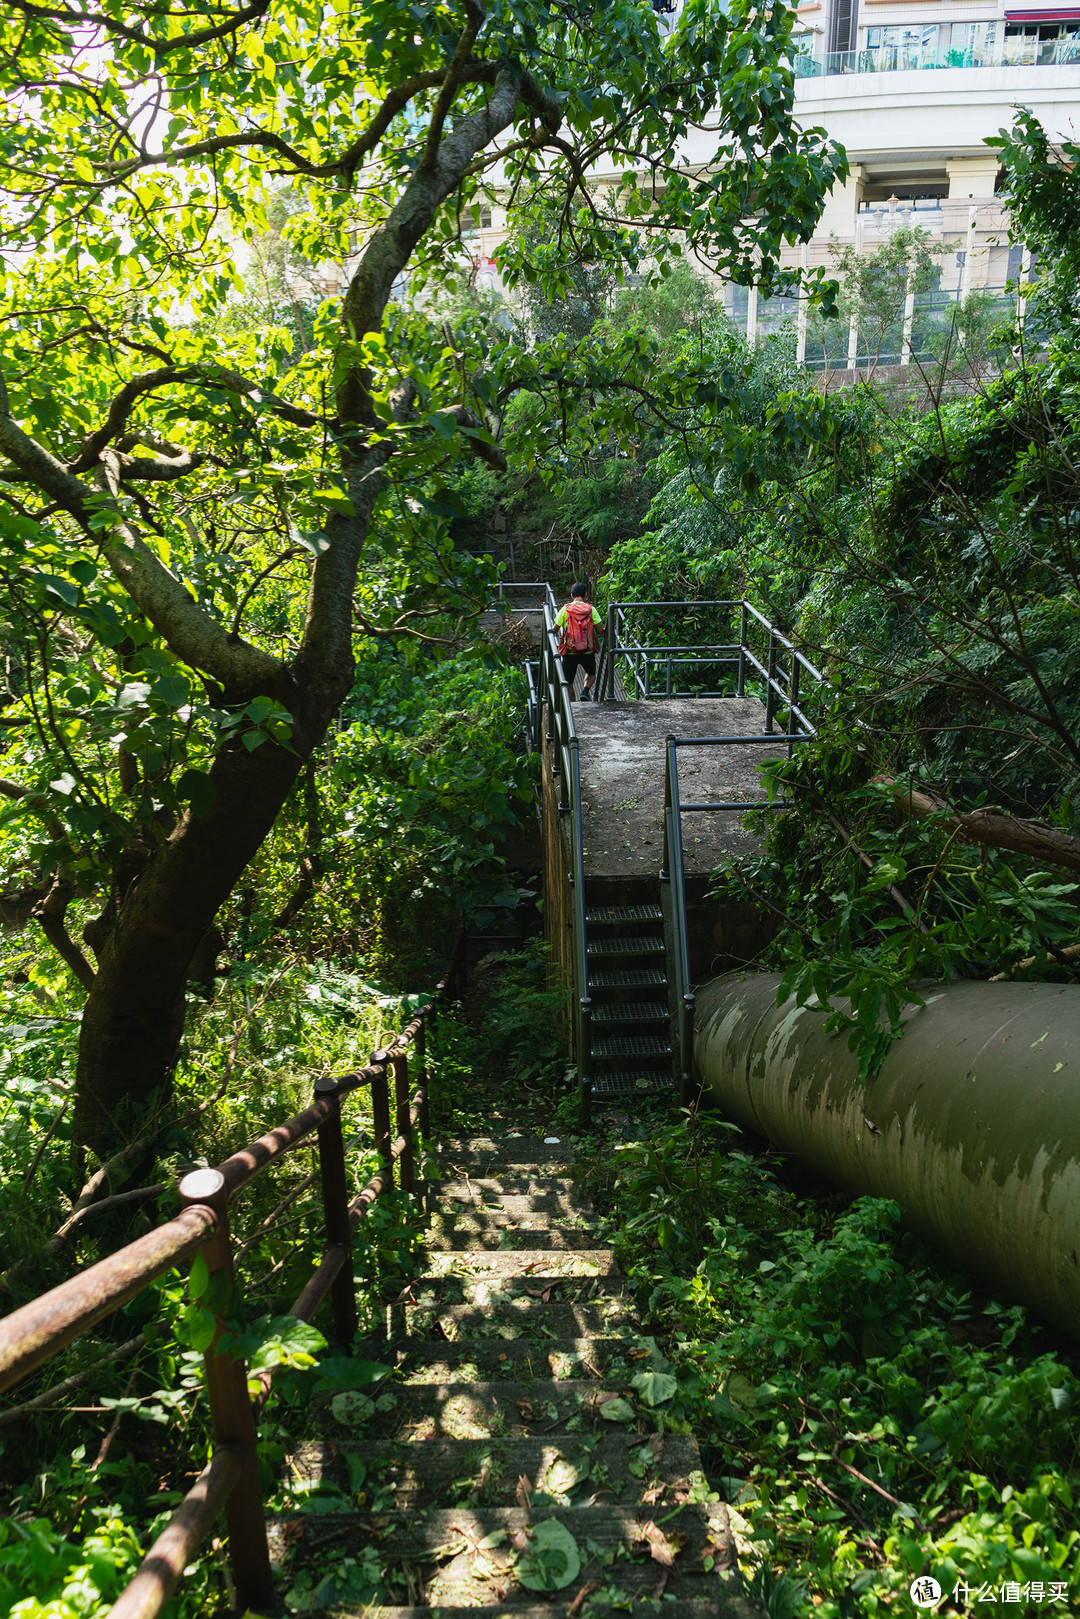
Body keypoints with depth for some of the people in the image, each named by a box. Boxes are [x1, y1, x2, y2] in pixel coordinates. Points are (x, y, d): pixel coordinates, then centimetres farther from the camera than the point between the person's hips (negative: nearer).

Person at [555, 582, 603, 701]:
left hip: (570, 652, -1)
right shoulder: (591, 609, -1)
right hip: (588, 651, 1)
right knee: (591, 673, 26)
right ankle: (585, 691, -2)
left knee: (569, 683, 13)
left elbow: (555, 629, -1)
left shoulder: (565, 609, -2)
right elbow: (599, 629, -6)